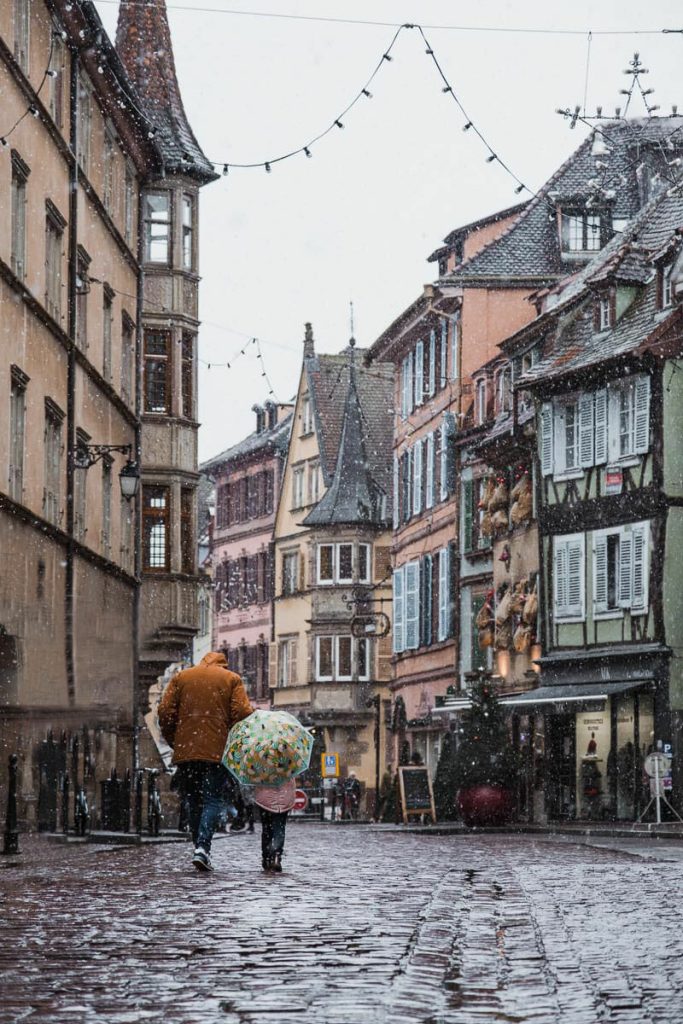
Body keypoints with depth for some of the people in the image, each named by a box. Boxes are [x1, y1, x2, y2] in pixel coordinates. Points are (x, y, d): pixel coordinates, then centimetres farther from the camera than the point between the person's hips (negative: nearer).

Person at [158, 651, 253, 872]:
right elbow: (242, 712, -5)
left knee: (193, 802, 12)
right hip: (218, 751, -2)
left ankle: (199, 848, 11)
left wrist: (173, 741, 13)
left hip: (185, 751, 2)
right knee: (213, 800, -1)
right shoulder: (232, 679, 7)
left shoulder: (180, 677, 13)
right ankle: (203, 846, -19)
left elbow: (165, 712, 4)